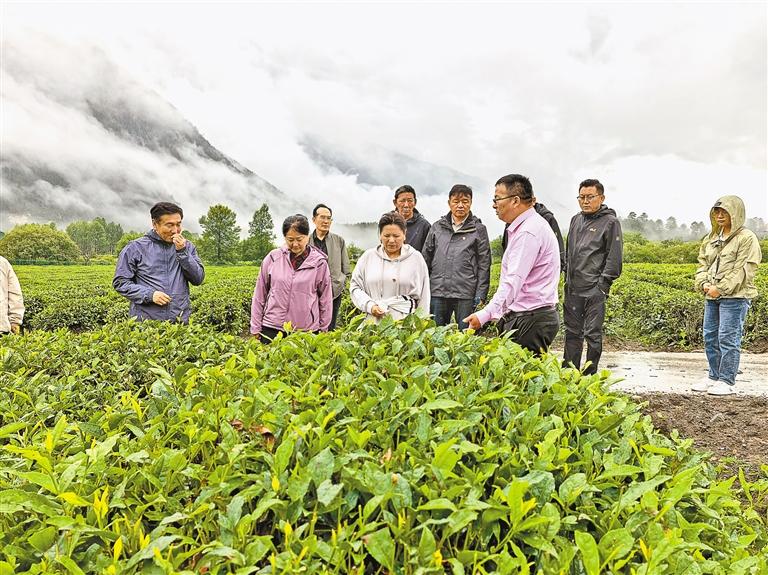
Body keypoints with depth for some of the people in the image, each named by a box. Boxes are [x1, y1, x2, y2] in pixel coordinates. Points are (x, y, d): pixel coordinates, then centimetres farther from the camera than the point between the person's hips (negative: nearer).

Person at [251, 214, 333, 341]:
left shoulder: (319, 262, 0)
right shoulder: (272, 258, 2)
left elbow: (325, 299, 7)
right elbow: (259, 295, 8)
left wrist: (323, 330, 8)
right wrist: (256, 328, 7)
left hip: (307, 331, -1)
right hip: (272, 328, 1)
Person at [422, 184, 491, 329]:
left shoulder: (478, 229, 4)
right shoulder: (437, 227, 10)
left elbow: (484, 265, 1)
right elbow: (426, 258, 12)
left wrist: (481, 295, -5)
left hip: (466, 295, -2)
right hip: (437, 292, 3)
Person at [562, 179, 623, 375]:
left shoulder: (610, 222, -4)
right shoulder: (575, 220, 15)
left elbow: (614, 257, -7)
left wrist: (603, 285, -12)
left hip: (594, 288, -6)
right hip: (572, 288, 6)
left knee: (593, 333, -1)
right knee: (572, 331, 12)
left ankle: (590, 375, 9)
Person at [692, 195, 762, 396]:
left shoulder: (746, 238, -6)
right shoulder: (711, 239, 16)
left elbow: (743, 270, -13)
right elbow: (702, 263, 16)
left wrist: (721, 288, -17)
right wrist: (703, 283, -3)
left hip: (735, 297, -7)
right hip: (712, 296, 7)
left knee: (728, 338, -6)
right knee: (710, 337, 10)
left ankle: (727, 382, 3)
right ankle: (714, 377, 22)